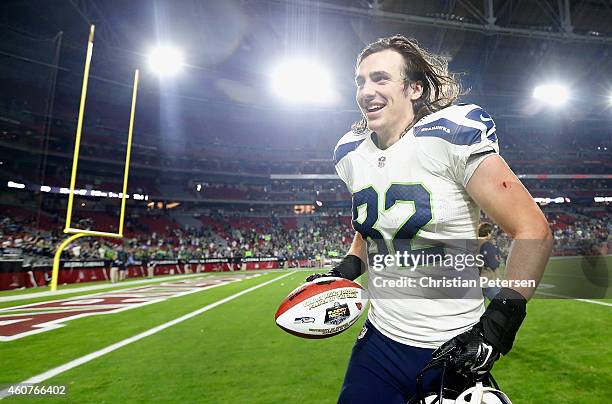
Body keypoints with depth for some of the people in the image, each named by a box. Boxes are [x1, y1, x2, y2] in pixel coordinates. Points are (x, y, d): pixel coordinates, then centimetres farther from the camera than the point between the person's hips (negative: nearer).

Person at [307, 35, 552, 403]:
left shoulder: (449, 135, -16)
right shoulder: (352, 154, 2)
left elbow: (534, 231, -14)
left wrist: (496, 327, -16)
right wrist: (347, 269, 3)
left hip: (455, 349, -4)